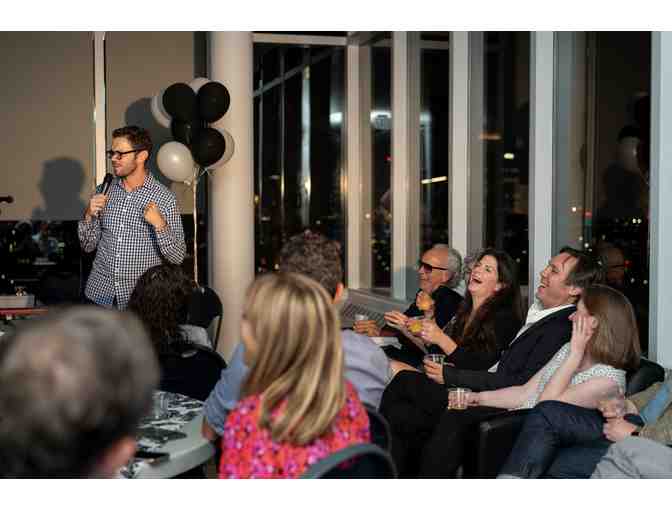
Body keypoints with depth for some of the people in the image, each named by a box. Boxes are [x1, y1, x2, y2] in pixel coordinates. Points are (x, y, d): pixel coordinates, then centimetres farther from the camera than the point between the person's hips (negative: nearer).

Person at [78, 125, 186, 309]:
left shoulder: (164, 198, -9)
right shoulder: (104, 191, 4)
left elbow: (177, 257, -10)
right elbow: (88, 246, 10)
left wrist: (160, 224, -24)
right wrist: (89, 216, -7)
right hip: (99, 295, 4)